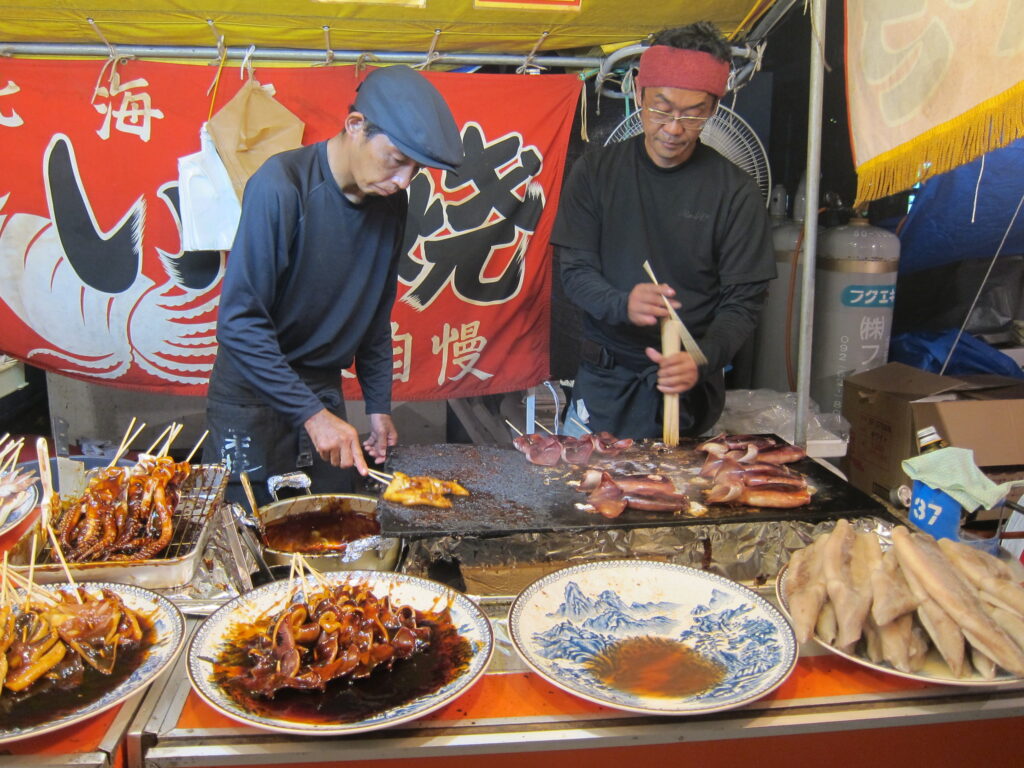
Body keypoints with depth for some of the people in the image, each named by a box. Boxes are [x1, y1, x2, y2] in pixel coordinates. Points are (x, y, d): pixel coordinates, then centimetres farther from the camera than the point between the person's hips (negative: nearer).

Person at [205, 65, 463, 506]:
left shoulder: (392, 204, 0)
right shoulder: (282, 185, -20)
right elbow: (239, 321, -23)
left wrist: (379, 405, 8)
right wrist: (311, 414, -26)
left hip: (323, 391, 6)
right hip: (253, 393, -5)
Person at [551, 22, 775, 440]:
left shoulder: (735, 191, -7)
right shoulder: (595, 171, -3)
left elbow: (743, 303, -6)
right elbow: (575, 272, -5)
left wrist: (701, 360, -25)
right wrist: (623, 304, -26)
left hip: (689, 390, -1)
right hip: (603, 379, 1)